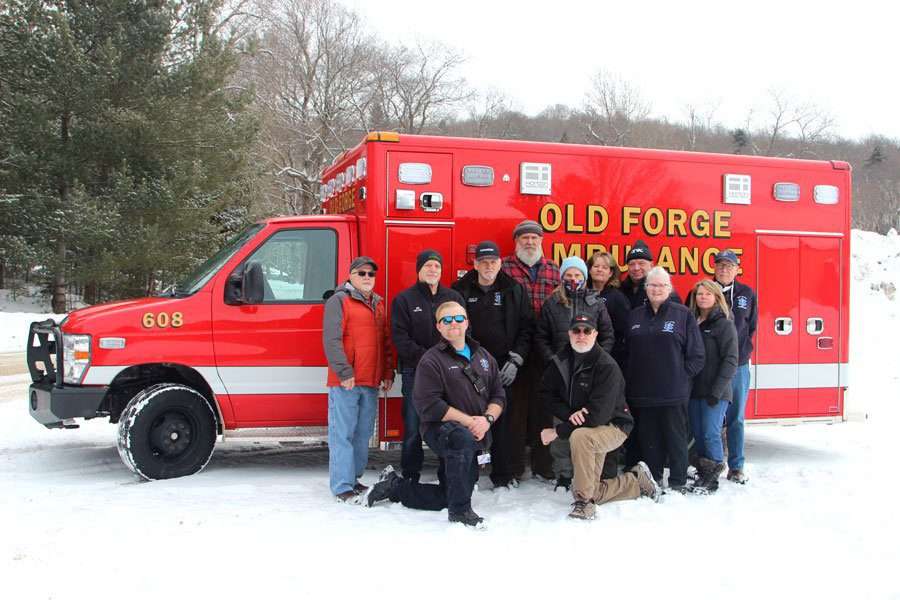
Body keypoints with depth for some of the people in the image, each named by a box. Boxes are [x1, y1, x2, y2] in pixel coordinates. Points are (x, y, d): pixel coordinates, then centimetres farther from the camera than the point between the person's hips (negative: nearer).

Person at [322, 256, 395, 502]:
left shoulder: (378, 304, 19)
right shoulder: (339, 300, -3)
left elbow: (386, 341, 22)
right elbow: (331, 340, -12)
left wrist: (388, 373, 14)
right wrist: (344, 372, -17)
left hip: (371, 382, 7)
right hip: (345, 381, -7)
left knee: (363, 433, 12)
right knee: (343, 434, -6)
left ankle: (353, 478, 23)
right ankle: (342, 487, -5)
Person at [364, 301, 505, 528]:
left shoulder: (484, 356, 9)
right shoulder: (431, 361, -10)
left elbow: (498, 396, 9)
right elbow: (429, 405, -20)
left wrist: (487, 419, -12)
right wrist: (469, 421, -21)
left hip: (475, 437, 6)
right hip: (440, 430, -6)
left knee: (445, 498, 10)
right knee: (462, 438, -41)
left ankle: (393, 486, 31)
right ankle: (459, 511, -28)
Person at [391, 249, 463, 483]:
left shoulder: (454, 297, 12)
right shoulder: (404, 299, 4)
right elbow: (400, 337, -5)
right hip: (415, 373, -2)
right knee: (413, 428, 1)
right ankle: (410, 477, 11)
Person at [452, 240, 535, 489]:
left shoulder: (515, 291, 6)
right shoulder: (460, 290, 5)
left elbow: (526, 327, 5)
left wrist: (515, 360, -4)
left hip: (502, 369, 0)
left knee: (502, 420, 0)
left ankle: (502, 473, 11)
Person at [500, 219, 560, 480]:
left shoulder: (554, 271, 13)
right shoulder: (504, 268, 2)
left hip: (544, 351, 3)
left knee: (542, 405, 10)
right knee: (516, 405, 1)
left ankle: (542, 462, 20)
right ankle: (514, 464, 10)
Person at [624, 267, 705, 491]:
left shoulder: (682, 314, 0)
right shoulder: (635, 316, 12)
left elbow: (696, 354, -1)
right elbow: (625, 351, 15)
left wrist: (682, 375, -6)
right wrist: (631, 380, 6)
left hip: (673, 393, -3)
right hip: (641, 392, 4)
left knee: (675, 437, 3)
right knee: (648, 439, 10)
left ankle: (678, 482, 13)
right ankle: (652, 480, 21)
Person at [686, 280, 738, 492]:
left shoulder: (724, 324, -4)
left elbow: (730, 360, -9)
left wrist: (717, 391, -16)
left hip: (715, 393, -5)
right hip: (694, 391, 5)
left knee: (711, 434, -8)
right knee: (698, 434, 7)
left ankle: (712, 477, 1)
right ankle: (703, 474, 15)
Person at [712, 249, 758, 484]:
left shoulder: (747, 294, 9)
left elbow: (751, 327, 16)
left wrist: (744, 352, 8)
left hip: (739, 365, 2)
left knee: (736, 418, 5)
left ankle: (736, 467, 11)